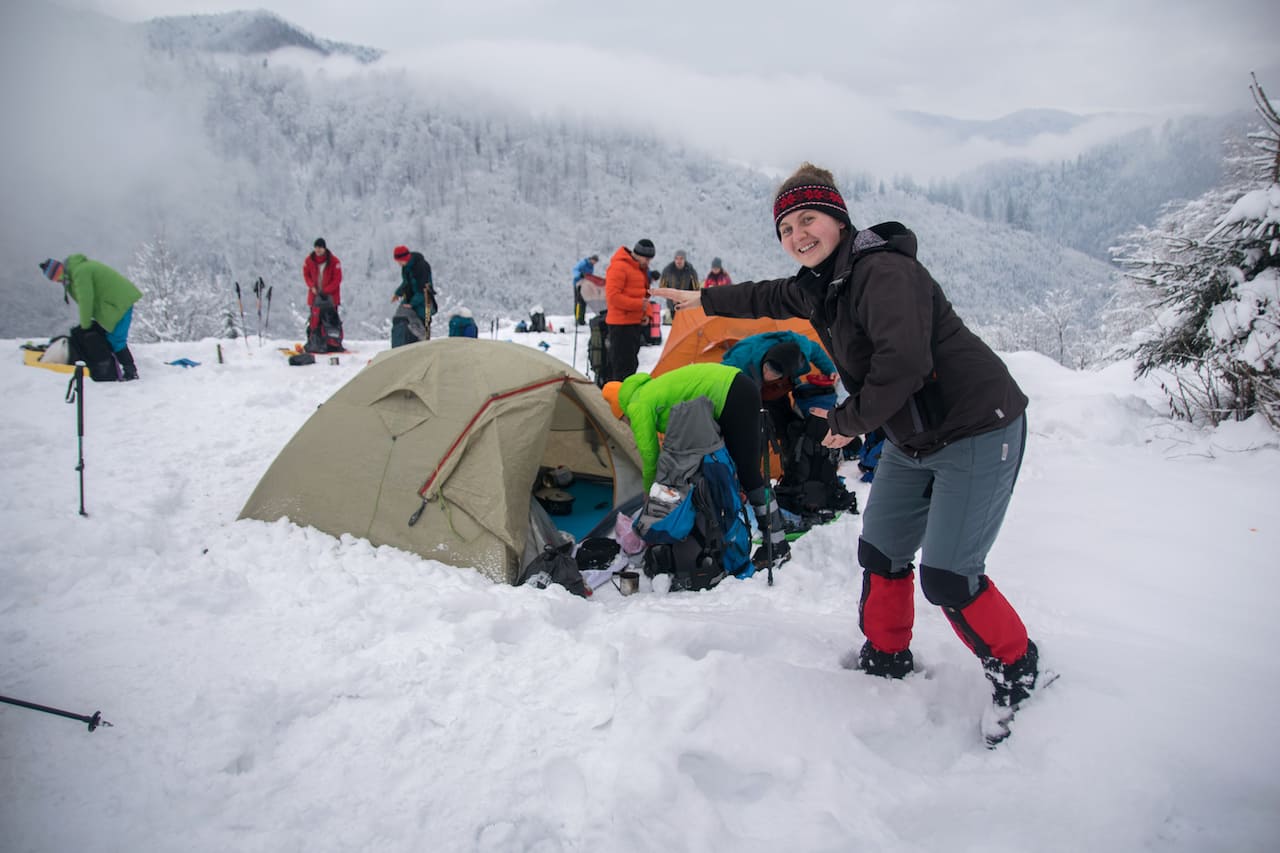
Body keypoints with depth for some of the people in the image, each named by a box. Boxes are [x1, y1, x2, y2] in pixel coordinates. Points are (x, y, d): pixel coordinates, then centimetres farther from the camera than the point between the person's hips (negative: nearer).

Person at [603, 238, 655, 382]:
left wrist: (646, 313, 8)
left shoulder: (641, 269, 16)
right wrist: (639, 305, -19)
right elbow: (612, 296, -20)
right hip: (621, 324, -9)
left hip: (635, 322, 10)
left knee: (631, 363, 13)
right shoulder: (619, 267, -14)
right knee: (624, 364, -11)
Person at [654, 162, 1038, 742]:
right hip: (910, 439, 9)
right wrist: (705, 301, 39)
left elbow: (902, 362, -35)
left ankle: (1016, 668, 15)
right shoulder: (820, 284, 6)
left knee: (947, 576, -9)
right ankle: (886, 657, 35)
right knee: (881, 553, 14)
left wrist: (848, 421, -20)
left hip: (977, 432, -9)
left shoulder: (883, 272, -24)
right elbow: (770, 298, 27)